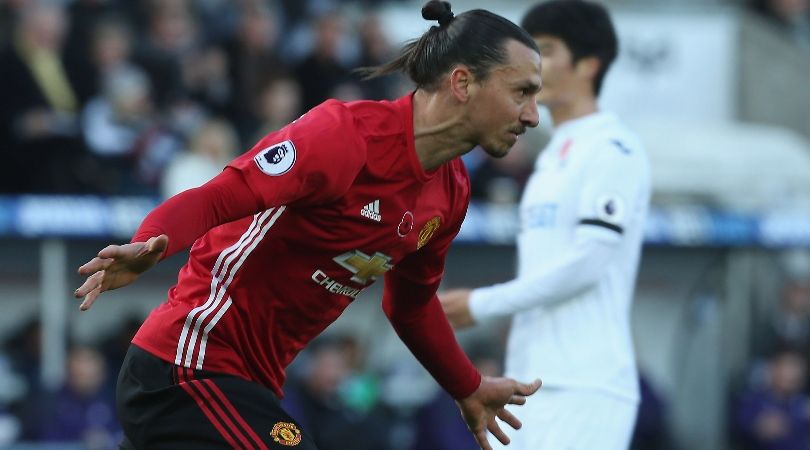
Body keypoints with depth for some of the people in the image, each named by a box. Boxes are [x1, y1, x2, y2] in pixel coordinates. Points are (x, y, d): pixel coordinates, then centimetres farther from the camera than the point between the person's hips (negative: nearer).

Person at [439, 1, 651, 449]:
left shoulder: (612, 149, -7)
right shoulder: (551, 157, 21)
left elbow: (588, 262, -15)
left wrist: (482, 303, -11)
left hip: (586, 384, -9)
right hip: (527, 381, 9)